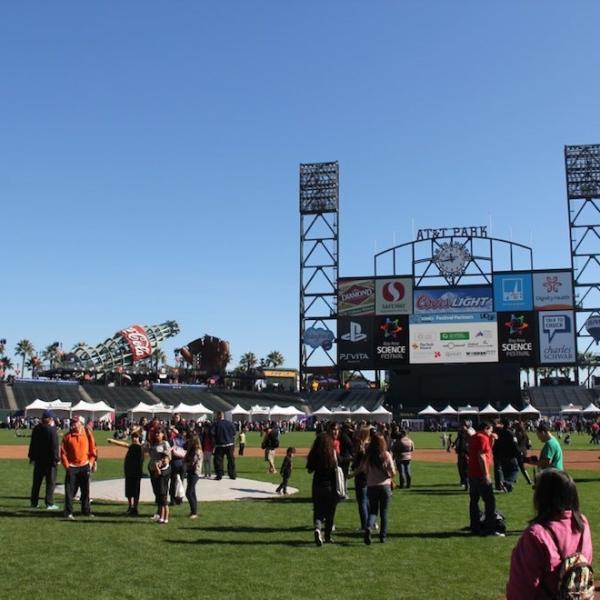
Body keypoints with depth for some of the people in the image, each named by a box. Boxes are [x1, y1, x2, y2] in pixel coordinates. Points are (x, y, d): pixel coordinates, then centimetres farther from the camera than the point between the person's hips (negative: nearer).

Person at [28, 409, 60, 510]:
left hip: (38, 459, 6)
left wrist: (31, 456, 19)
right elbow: (54, 446, -17)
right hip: (49, 459, -6)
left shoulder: (36, 429, 5)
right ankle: (49, 504, 1)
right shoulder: (52, 430, -15)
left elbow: (32, 444, 12)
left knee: (36, 482, 15)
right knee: (50, 482, 2)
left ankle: (34, 502, 20)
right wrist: (56, 459, -13)